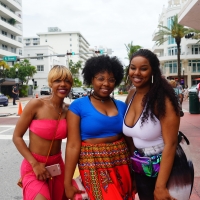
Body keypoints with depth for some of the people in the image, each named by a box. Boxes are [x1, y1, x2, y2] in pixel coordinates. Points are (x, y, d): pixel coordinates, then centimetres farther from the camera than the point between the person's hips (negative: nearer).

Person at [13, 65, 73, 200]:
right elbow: (17, 137, -9)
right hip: (34, 166, -4)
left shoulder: (68, 110, -2)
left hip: (58, 166, 5)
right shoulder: (36, 104, -14)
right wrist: (35, 163, -14)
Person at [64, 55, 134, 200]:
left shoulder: (122, 106, 5)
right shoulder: (78, 106, -8)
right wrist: (67, 183, -12)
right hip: (94, 167, -4)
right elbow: (73, 145, -11)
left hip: (121, 166, 5)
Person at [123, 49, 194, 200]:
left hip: (168, 170, -6)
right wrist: (133, 164, 8)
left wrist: (160, 186, -22)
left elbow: (170, 144, -23)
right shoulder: (131, 96, -2)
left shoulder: (162, 99, -22)